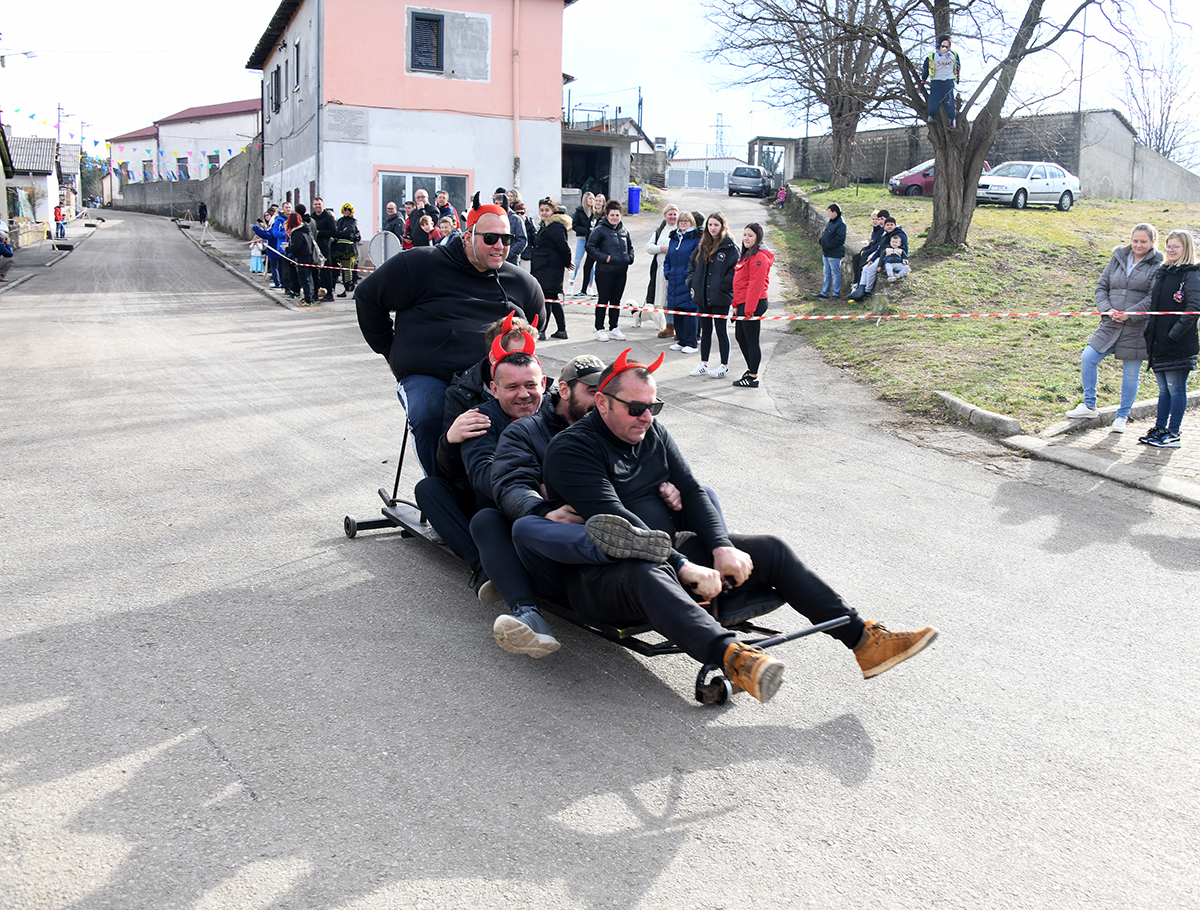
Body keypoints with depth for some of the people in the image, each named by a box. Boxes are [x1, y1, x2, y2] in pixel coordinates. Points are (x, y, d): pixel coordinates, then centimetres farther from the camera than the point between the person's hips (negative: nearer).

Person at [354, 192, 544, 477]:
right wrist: (392, 351, 9)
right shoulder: (422, 265, 0)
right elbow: (368, 296, 7)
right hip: (427, 376, -3)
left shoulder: (520, 282, 14)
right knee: (430, 417, -34)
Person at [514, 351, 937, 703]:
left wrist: (722, 547, -11)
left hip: (669, 551, 8)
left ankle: (864, 640, -7)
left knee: (769, 550, -4)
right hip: (601, 575, -7)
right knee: (648, 574, -42)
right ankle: (732, 656, -67)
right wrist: (686, 569, -28)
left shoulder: (652, 431, 13)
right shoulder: (571, 449, -12)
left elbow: (691, 491, 8)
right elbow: (615, 521, -22)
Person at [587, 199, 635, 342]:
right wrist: (604, 258, -16)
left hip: (621, 271, 6)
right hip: (605, 271, -6)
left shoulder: (624, 231, 13)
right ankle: (600, 329, 7)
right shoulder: (600, 230, -5)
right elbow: (590, 247, -8)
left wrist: (630, 258, 9)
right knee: (603, 300, -1)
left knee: (616, 301, 10)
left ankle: (613, 328, 19)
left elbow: (630, 246, 28)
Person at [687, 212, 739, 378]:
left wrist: (723, 287, -16)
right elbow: (692, 264, 21)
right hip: (703, 296, 6)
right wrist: (692, 282, 9)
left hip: (720, 298, -6)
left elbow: (735, 270, -12)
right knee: (705, 331, 13)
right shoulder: (703, 245, 11)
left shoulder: (730, 247, -8)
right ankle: (703, 365, 22)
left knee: (721, 332, 2)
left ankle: (724, 366, 12)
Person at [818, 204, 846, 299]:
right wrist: (822, 242, 7)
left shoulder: (840, 223, -16)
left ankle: (836, 293, 7)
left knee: (835, 273, 0)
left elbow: (840, 238, -23)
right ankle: (825, 293, 22)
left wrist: (829, 245, -20)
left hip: (834, 254, -10)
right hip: (826, 253, 10)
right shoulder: (831, 222, 13)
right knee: (827, 274, 15)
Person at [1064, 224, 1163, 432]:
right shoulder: (1118, 259, 9)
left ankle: (1122, 416, 20)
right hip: (1110, 325, 4)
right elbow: (1101, 287, 9)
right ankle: (1089, 405, 8)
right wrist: (1107, 309, -8)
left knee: (1131, 374, 4)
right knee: (1088, 357, -7)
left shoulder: (1157, 266, -3)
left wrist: (1129, 314, -20)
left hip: (1137, 328, -4)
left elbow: (1153, 298, -11)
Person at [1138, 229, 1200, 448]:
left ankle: (1173, 433, 4)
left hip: (1178, 345, -7)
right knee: (1164, 389, 14)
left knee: (1176, 389, -1)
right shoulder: (1161, 272, 14)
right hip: (1157, 342, 7)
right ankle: (1159, 429, 20)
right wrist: (1148, 329, 12)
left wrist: (1175, 332, -18)